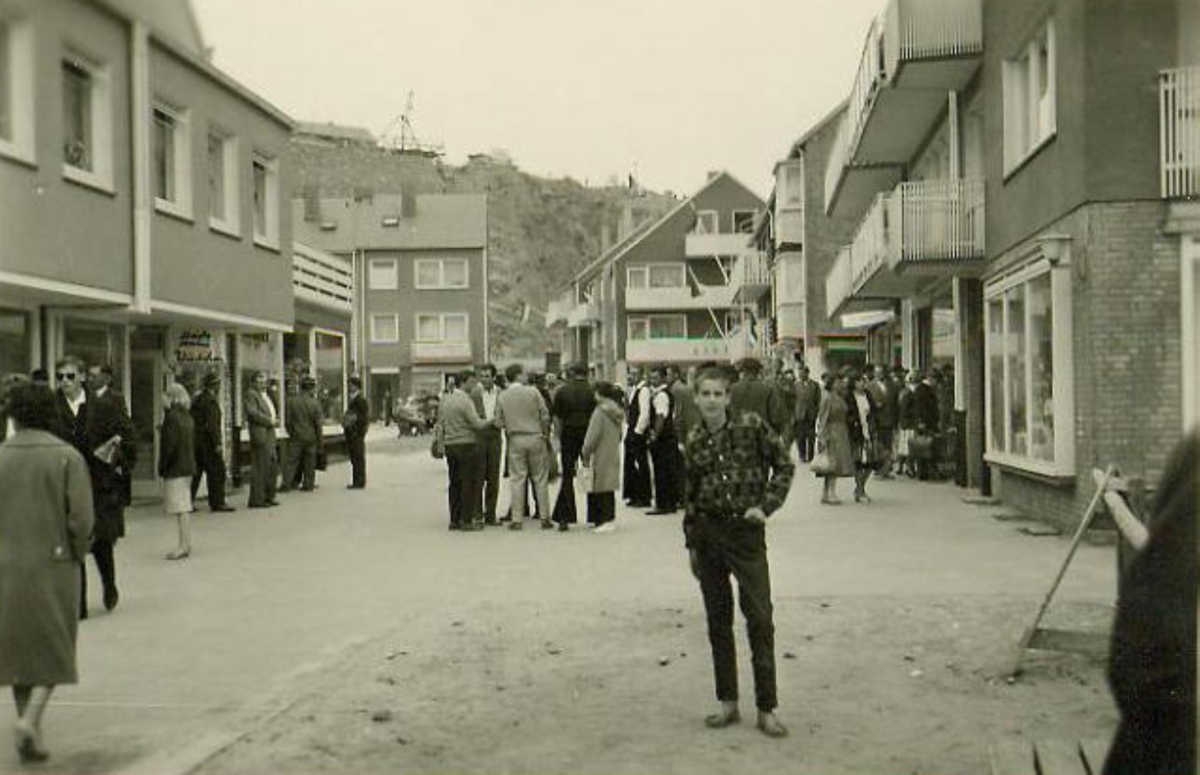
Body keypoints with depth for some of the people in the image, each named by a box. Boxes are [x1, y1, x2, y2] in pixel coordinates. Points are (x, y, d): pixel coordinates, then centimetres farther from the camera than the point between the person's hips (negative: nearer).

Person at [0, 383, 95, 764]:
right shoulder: (67, 457, -8)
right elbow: (82, 519, -13)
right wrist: (76, 554, 3)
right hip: (54, 565, -2)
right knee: (54, 651, 12)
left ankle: (31, 738, 19)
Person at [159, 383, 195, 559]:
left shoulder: (172, 416, -15)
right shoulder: (187, 416, 11)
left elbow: (170, 444, -18)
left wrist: (162, 467, -11)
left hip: (175, 467, -9)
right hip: (188, 466, 9)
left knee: (180, 508, -7)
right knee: (185, 507, 13)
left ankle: (183, 546, -6)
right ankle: (187, 544, 19)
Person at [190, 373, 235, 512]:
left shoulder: (197, 398, 13)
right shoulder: (211, 400, -13)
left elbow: (192, 420, 16)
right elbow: (212, 424, -19)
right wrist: (217, 443, -18)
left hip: (196, 440, 9)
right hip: (208, 441, -9)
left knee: (196, 471, 12)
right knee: (217, 471, -2)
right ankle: (217, 502, 0)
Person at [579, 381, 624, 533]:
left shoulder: (600, 411, -16)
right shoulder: (617, 412, 9)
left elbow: (592, 437, -17)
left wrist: (585, 454, -7)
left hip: (601, 456, -8)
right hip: (613, 455, 8)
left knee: (601, 489, -3)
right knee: (609, 488, 13)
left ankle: (605, 520, -2)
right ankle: (609, 518, 18)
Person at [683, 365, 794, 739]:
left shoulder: (752, 425, -5)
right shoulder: (693, 440, 4)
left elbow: (784, 465, 0)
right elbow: (690, 494, 11)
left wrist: (766, 506, -11)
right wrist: (691, 543, 12)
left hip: (746, 530, -3)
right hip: (707, 533, 3)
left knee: (759, 617, -4)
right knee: (718, 620, 9)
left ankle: (766, 709, 4)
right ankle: (728, 702, 20)